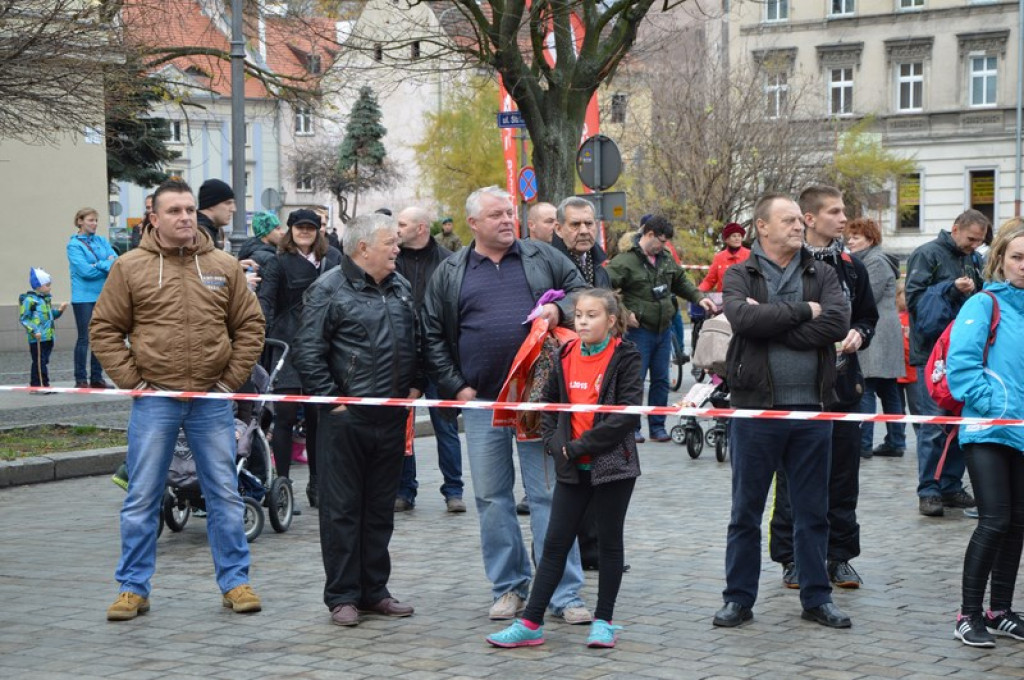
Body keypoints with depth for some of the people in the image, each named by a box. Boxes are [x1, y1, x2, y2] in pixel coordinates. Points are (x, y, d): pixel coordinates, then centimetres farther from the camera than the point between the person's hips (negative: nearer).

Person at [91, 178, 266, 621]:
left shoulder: (224, 267, 5)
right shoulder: (130, 268, 1)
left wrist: (233, 378, 1)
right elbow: (104, 330, 3)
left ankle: (235, 581, 16)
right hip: (154, 402, -1)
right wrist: (131, 381, -5)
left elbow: (250, 326, 10)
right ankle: (133, 588, 14)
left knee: (225, 496, 6)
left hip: (212, 401, 1)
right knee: (142, 499, 4)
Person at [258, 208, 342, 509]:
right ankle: (281, 481, 0)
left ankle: (316, 483, 18)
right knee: (285, 414, -6)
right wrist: (262, 332, -27)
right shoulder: (279, 263, 0)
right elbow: (265, 300, -10)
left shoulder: (333, 259, 11)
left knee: (317, 415, 9)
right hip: (288, 346, -3)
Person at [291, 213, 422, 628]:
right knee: (342, 509, 0)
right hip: (346, 418, -6)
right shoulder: (330, 290, -8)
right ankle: (342, 597, 7)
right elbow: (307, 352, -11)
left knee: (381, 508, 12)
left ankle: (374, 591, 21)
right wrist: (331, 399, -13)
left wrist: (414, 386, 11)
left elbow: (416, 342, 23)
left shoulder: (400, 288, 13)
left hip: (392, 418, 6)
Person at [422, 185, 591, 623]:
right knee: (491, 496, 7)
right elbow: (433, 336, 8)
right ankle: (509, 587, 19)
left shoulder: (543, 258, 7)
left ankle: (565, 594, 3)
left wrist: (560, 310, -11)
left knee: (549, 493, -1)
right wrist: (455, 387, 0)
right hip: (482, 402, 1)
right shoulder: (450, 274, 8)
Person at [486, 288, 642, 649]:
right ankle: (530, 623, 6)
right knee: (554, 543, 5)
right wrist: (554, 442, 0)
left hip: (612, 464, -4)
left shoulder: (625, 358, -8)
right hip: (572, 469, 4)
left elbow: (628, 413, -16)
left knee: (609, 541, 8)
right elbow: (550, 402, 17)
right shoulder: (566, 356, 7)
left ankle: (603, 621, 18)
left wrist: (581, 445, -16)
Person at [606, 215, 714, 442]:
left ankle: (657, 426, 18)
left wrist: (699, 297, 12)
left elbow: (681, 281, 26)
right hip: (639, 330, -7)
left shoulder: (666, 259, 11)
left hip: (664, 329, 7)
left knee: (661, 380, 10)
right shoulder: (625, 261, -12)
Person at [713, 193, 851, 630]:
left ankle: (816, 598, 21)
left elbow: (838, 323, -11)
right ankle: (739, 598, 16)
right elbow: (743, 317, -20)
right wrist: (802, 310, -13)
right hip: (757, 408, -2)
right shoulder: (740, 276, 2)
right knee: (746, 511, 6)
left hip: (811, 409, 2)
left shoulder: (822, 276, 8)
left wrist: (771, 324, -14)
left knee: (813, 511, 10)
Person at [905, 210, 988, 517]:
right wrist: (953, 290, -19)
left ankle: (951, 487, 16)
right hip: (931, 354, -7)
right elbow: (914, 298, -13)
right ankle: (928, 492, -1)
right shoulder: (927, 255, -5)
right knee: (933, 427, -6)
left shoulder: (973, 260, 16)